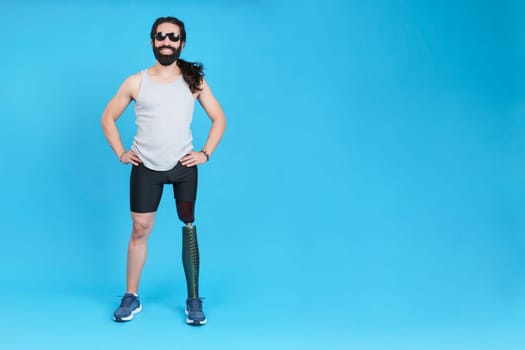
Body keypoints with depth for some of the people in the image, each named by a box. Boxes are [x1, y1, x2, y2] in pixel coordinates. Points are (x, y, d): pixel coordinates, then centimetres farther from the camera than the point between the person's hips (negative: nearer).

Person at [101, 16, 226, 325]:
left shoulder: (194, 81, 0)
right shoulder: (135, 82, -1)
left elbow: (219, 118, 7)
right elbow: (108, 118, 9)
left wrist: (205, 153, -2)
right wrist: (121, 153, 0)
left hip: (183, 166, 0)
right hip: (146, 168, 1)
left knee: (189, 225, -2)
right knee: (140, 229, 4)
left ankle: (194, 300, 4)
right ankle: (131, 298, 15)